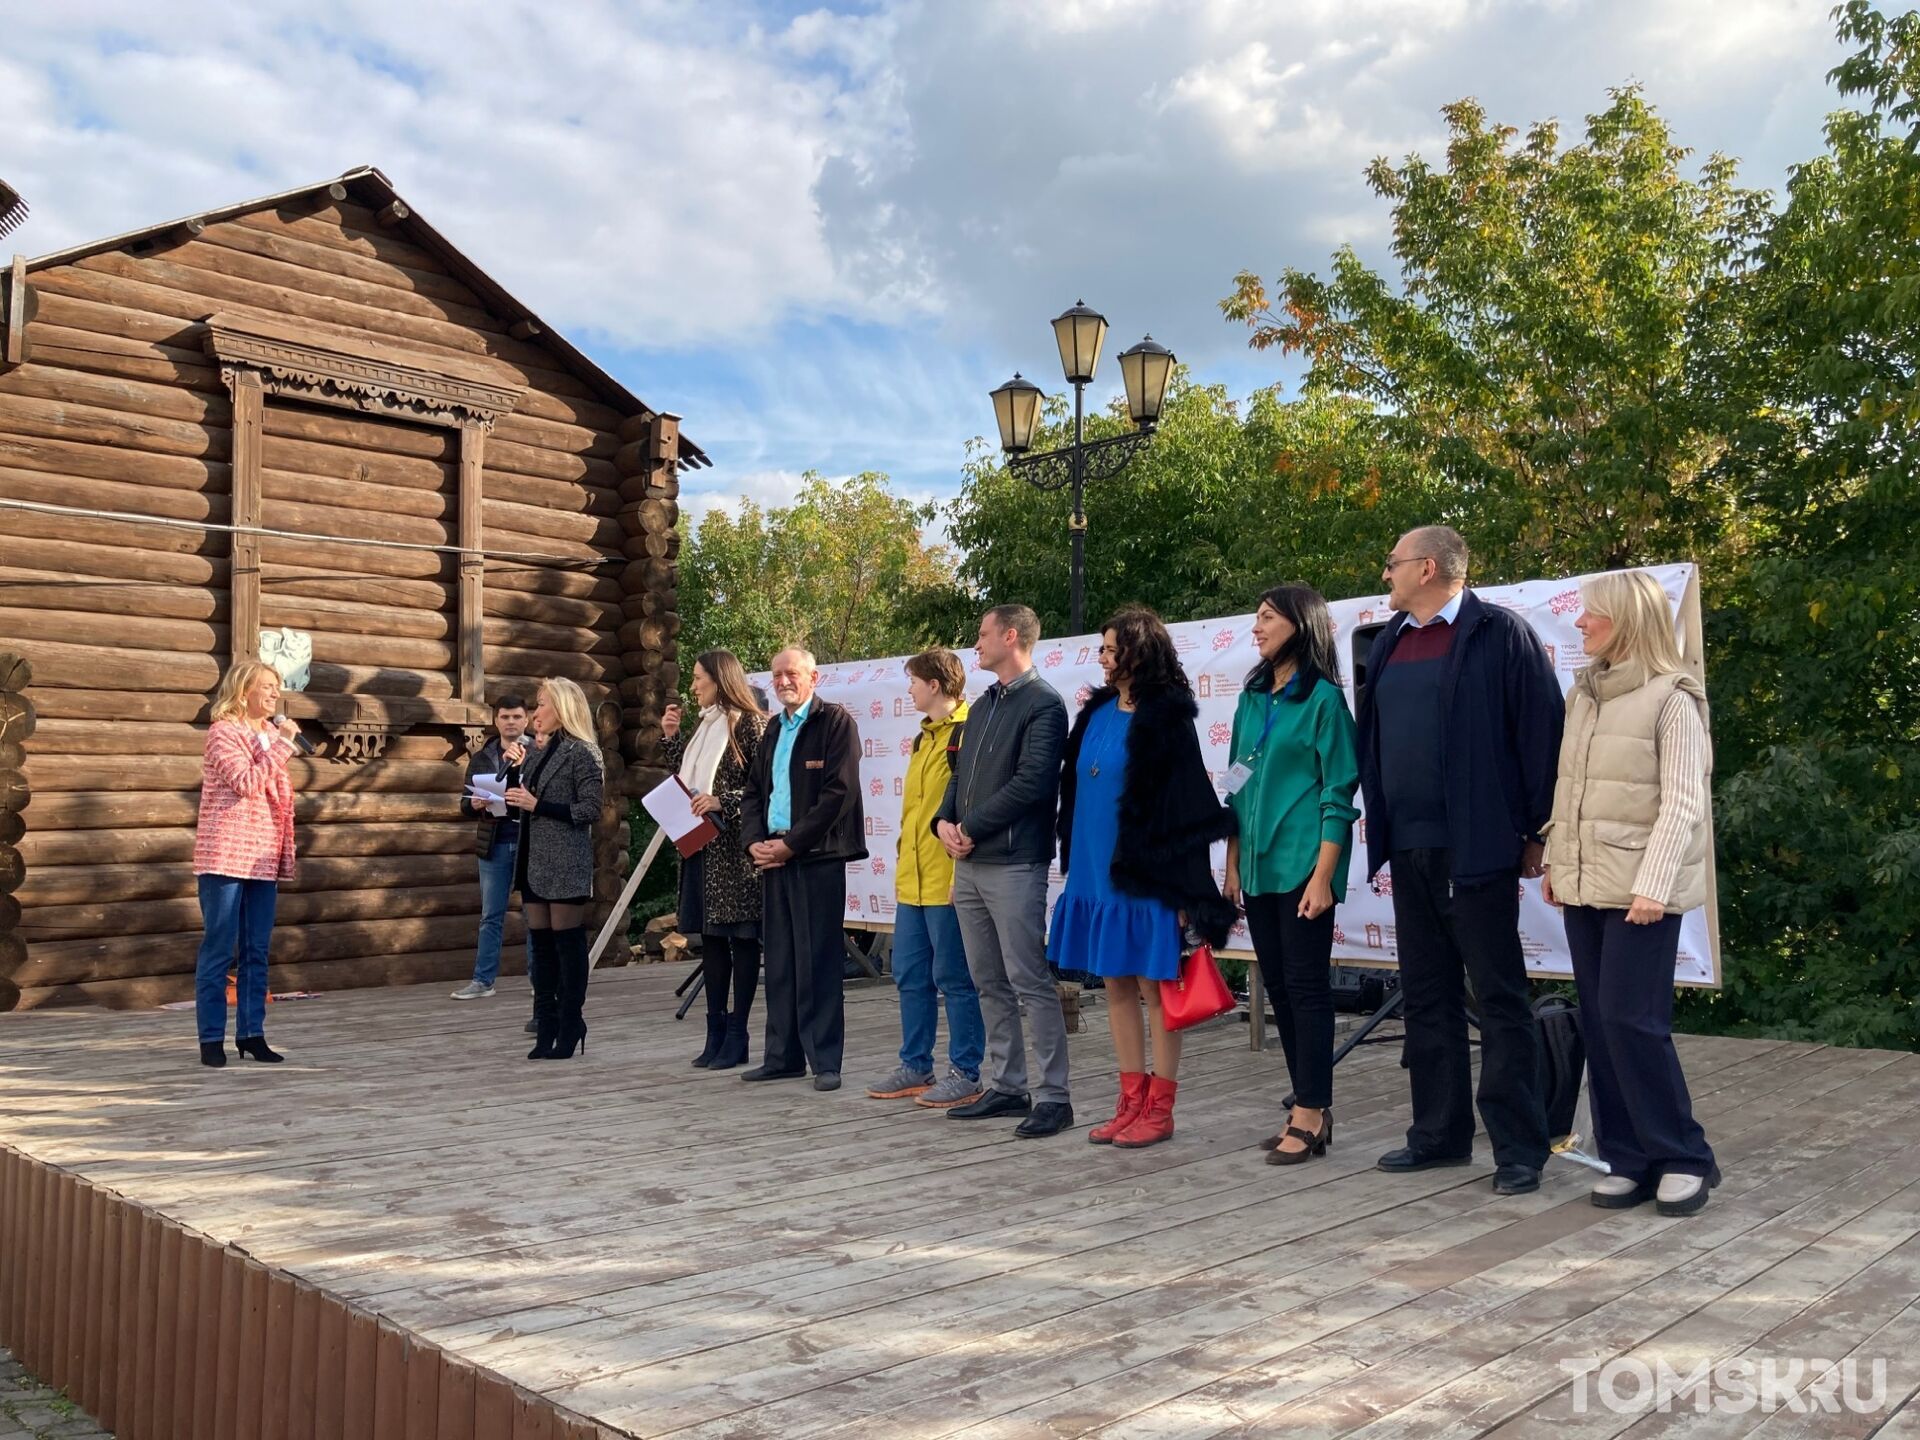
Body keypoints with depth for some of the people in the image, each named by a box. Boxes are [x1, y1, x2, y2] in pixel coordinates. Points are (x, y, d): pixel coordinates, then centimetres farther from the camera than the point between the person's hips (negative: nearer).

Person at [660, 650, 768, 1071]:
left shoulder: (749, 724, -8)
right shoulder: (703, 725, 16)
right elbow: (683, 776, 17)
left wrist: (722, 802, -22)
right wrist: (672, 736, 11)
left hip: (735, 847, -8)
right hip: (700, 844, 8)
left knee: (741, 936, -1)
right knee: (709, 935, 10)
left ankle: (736, 1036, 5)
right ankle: (716, 1033, 17)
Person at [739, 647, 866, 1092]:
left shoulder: (835, 721, -4)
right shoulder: (773, 728, 18)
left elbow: (838, 792, -13)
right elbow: (753, 790, 19)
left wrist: (791, 843, -13)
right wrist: (755, 841, 1)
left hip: (817, 856, -7)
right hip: (772, 855, 7)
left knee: (818, 961, -4)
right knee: (779, 960, 10)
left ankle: (825, 1060, 3)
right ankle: (783, 1055, 18)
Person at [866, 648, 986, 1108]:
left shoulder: (967, 733, -12)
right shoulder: (924, 738, 18)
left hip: (948, 881, -9)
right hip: (913, 881, 9)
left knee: (954, 979, -1)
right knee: (910, 976, 13)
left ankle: (966, 1075, 9)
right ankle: (915, 1067, 24)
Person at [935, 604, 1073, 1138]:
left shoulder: (1043, 704, -8)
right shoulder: (983, 706, 19)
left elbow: (1030, 781, -17)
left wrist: (971, 828, -13)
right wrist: (945, 821, 0)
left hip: (1013, 865, -9)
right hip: (968, 865, 9)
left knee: (1031, 983, -5)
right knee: (990, 985, 12)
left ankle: (1053, 1096, 2)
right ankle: (1006, 1086, 21)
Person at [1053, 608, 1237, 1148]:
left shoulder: (1166, 719, -9)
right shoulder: (1096, 713, 11)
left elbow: (1186, 803, -12)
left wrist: (1185, 887, -14)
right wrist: (1075, 862, 15)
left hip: (1144, 874, -7)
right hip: (1096, 870, 7)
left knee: (1153, 987, 1)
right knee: (1116, 985, 11)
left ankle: (1159, 1109, 11)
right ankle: (1132, 1103, 20)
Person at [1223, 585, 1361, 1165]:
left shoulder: (1323, 699, -7)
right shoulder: (1252, 699, 13)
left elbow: (1338, 794, -10)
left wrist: (1323, 876, -15)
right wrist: (1233, 864, 12)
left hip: (1303, 864, -7)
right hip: (1259, 866, 7)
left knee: (1306, 985, -2)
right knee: (1278, 985, 10)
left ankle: (1310, 1114, 6)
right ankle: (1310, 1109, 20)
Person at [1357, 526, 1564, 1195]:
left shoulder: (1500, 634, -7)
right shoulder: (1389, 643, 13)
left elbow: (1544, 731, -9)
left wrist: (1536, 831, -10)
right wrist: (1376, 819, 14)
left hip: (1476, 848, -7)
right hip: (1408, 849, 7)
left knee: (1499, 998, 1)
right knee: (1426, 996, 13)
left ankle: (1519, 1146, 10)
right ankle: (1439, 1132, 24)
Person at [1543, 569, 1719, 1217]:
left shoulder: (1672, 699, -8)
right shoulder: (1583, 694, 12)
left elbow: (1682, 801, -13)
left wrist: (1653, 885, -19)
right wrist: (1555, 860, 12)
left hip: (1640, 888, -7)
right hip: (1583, 884, 7)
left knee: (1632, 1019, -8)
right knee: (1599, 1023, 7)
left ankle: (1683, 1157, 9)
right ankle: (1628, 1160, 15)